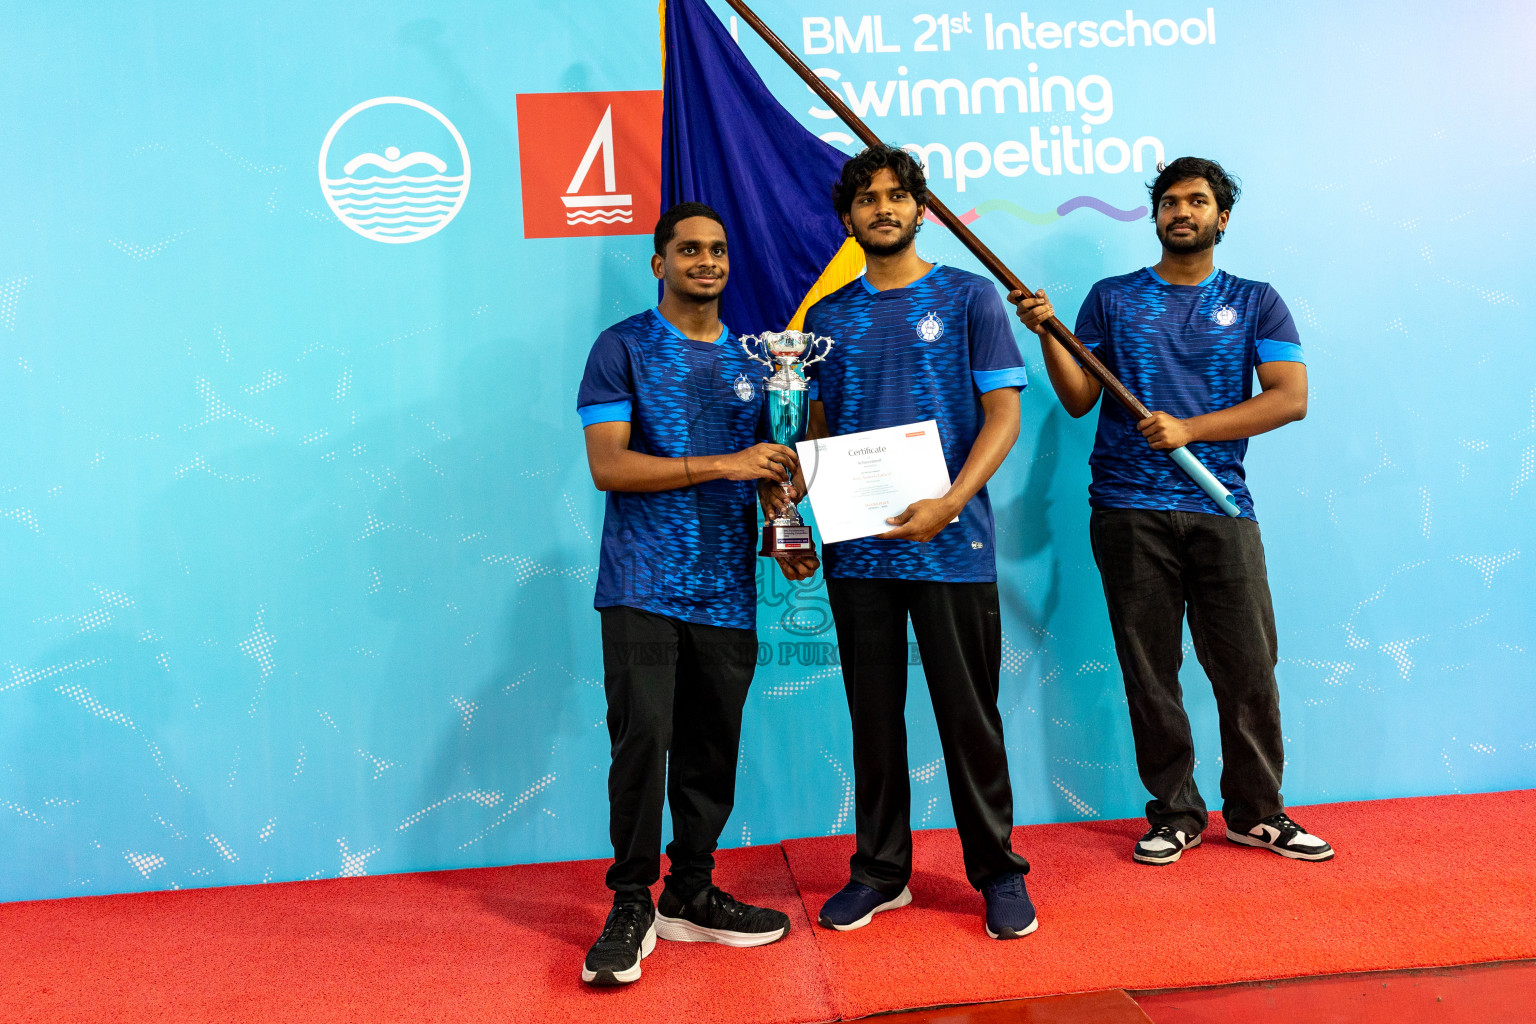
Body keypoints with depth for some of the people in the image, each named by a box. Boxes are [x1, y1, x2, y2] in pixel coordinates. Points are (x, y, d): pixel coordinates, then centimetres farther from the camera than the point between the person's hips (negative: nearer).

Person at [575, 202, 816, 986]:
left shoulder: (751, 360, 16)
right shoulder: (623, 348, 1)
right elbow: (607, 464, -10)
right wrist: (722, 465, -15)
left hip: (727, 590, 4)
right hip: (645, 587, -4)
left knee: (712, 750, 8)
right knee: (641, 739, -8)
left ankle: (690, 893, 23)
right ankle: (631, 905, 9)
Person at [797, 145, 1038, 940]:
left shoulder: (969, 297, 3)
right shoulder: (827, 316, 13)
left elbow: (1003, 415, -3)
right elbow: (818, 429, 15)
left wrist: (949, 503, -16)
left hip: (950, 543, -3)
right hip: (856, 548, 3)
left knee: (969, 714, 4)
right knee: (873, 714, 11)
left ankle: (998, 871, 20)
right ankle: (879, 869, 25)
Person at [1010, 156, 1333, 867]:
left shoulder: (1255, 303, 11)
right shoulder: (1111, 299, 12)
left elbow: (1290, 398, -1)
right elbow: (1079, 400, 6)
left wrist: (1189, 428, -13)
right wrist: (1047, 334, -10)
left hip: (1221, 509, 0)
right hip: (1128, 513, 0)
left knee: (1247, 669, 2)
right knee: (1150, 673, 4)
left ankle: (1256, 812, 20)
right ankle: (1174, 814, 18)